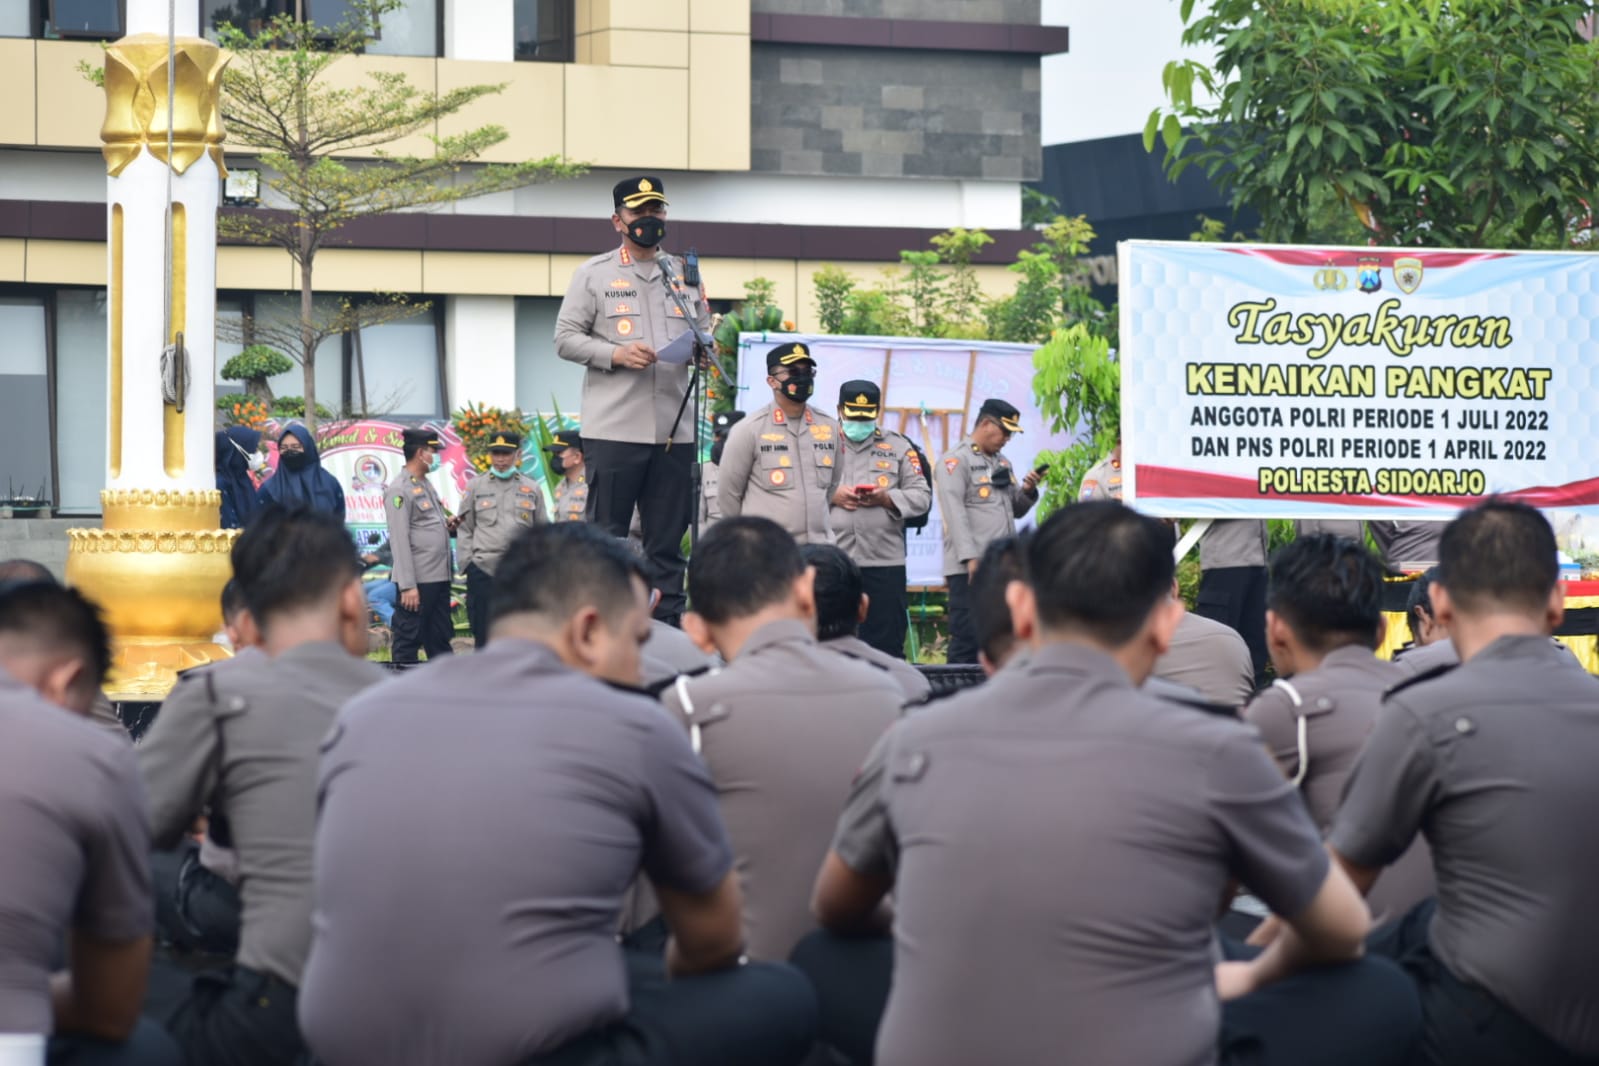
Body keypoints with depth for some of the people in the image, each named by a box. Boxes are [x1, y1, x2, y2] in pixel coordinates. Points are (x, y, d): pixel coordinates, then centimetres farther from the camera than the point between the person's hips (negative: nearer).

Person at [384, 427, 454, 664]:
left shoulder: (426, 485, 16)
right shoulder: (399, 490, -11)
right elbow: (399, 540, -16)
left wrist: (446, 525, 4)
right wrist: (408, 586, -20)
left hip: (439, 578, 9)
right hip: (418, 581, -9)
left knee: (440, 640, 13)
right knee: (408, 641, -1)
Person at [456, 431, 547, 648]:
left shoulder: (532, 489, 10)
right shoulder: (475, 486, 7)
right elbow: (464, 529, 7)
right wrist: (467, 563, 0)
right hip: (483, 570, -1)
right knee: (483, 635, 1)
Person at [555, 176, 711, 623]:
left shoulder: (685, 275, 17)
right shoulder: (594, 273, 5)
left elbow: (704, 332, 22)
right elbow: (565, 338, 1)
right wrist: (615, 355, -14)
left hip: (675, 429, 4)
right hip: (614, 429, -4)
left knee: (668, 541, 6)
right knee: (606, 537, -3)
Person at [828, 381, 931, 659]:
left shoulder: (898, 446, 13)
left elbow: (922, 497, 8)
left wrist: (886, 498, -9)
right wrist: (832, 496, -13)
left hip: (884, 563, 1)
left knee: (886, 643, 3)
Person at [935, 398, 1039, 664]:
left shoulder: (1003, 463, 20)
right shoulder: (956, 461, -5)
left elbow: (1016, 510, 24)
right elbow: (955, 513, -14)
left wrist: (1028, 491, 2)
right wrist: (970, 558, -21)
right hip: (970, 569, -8)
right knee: (968, 638, -7)